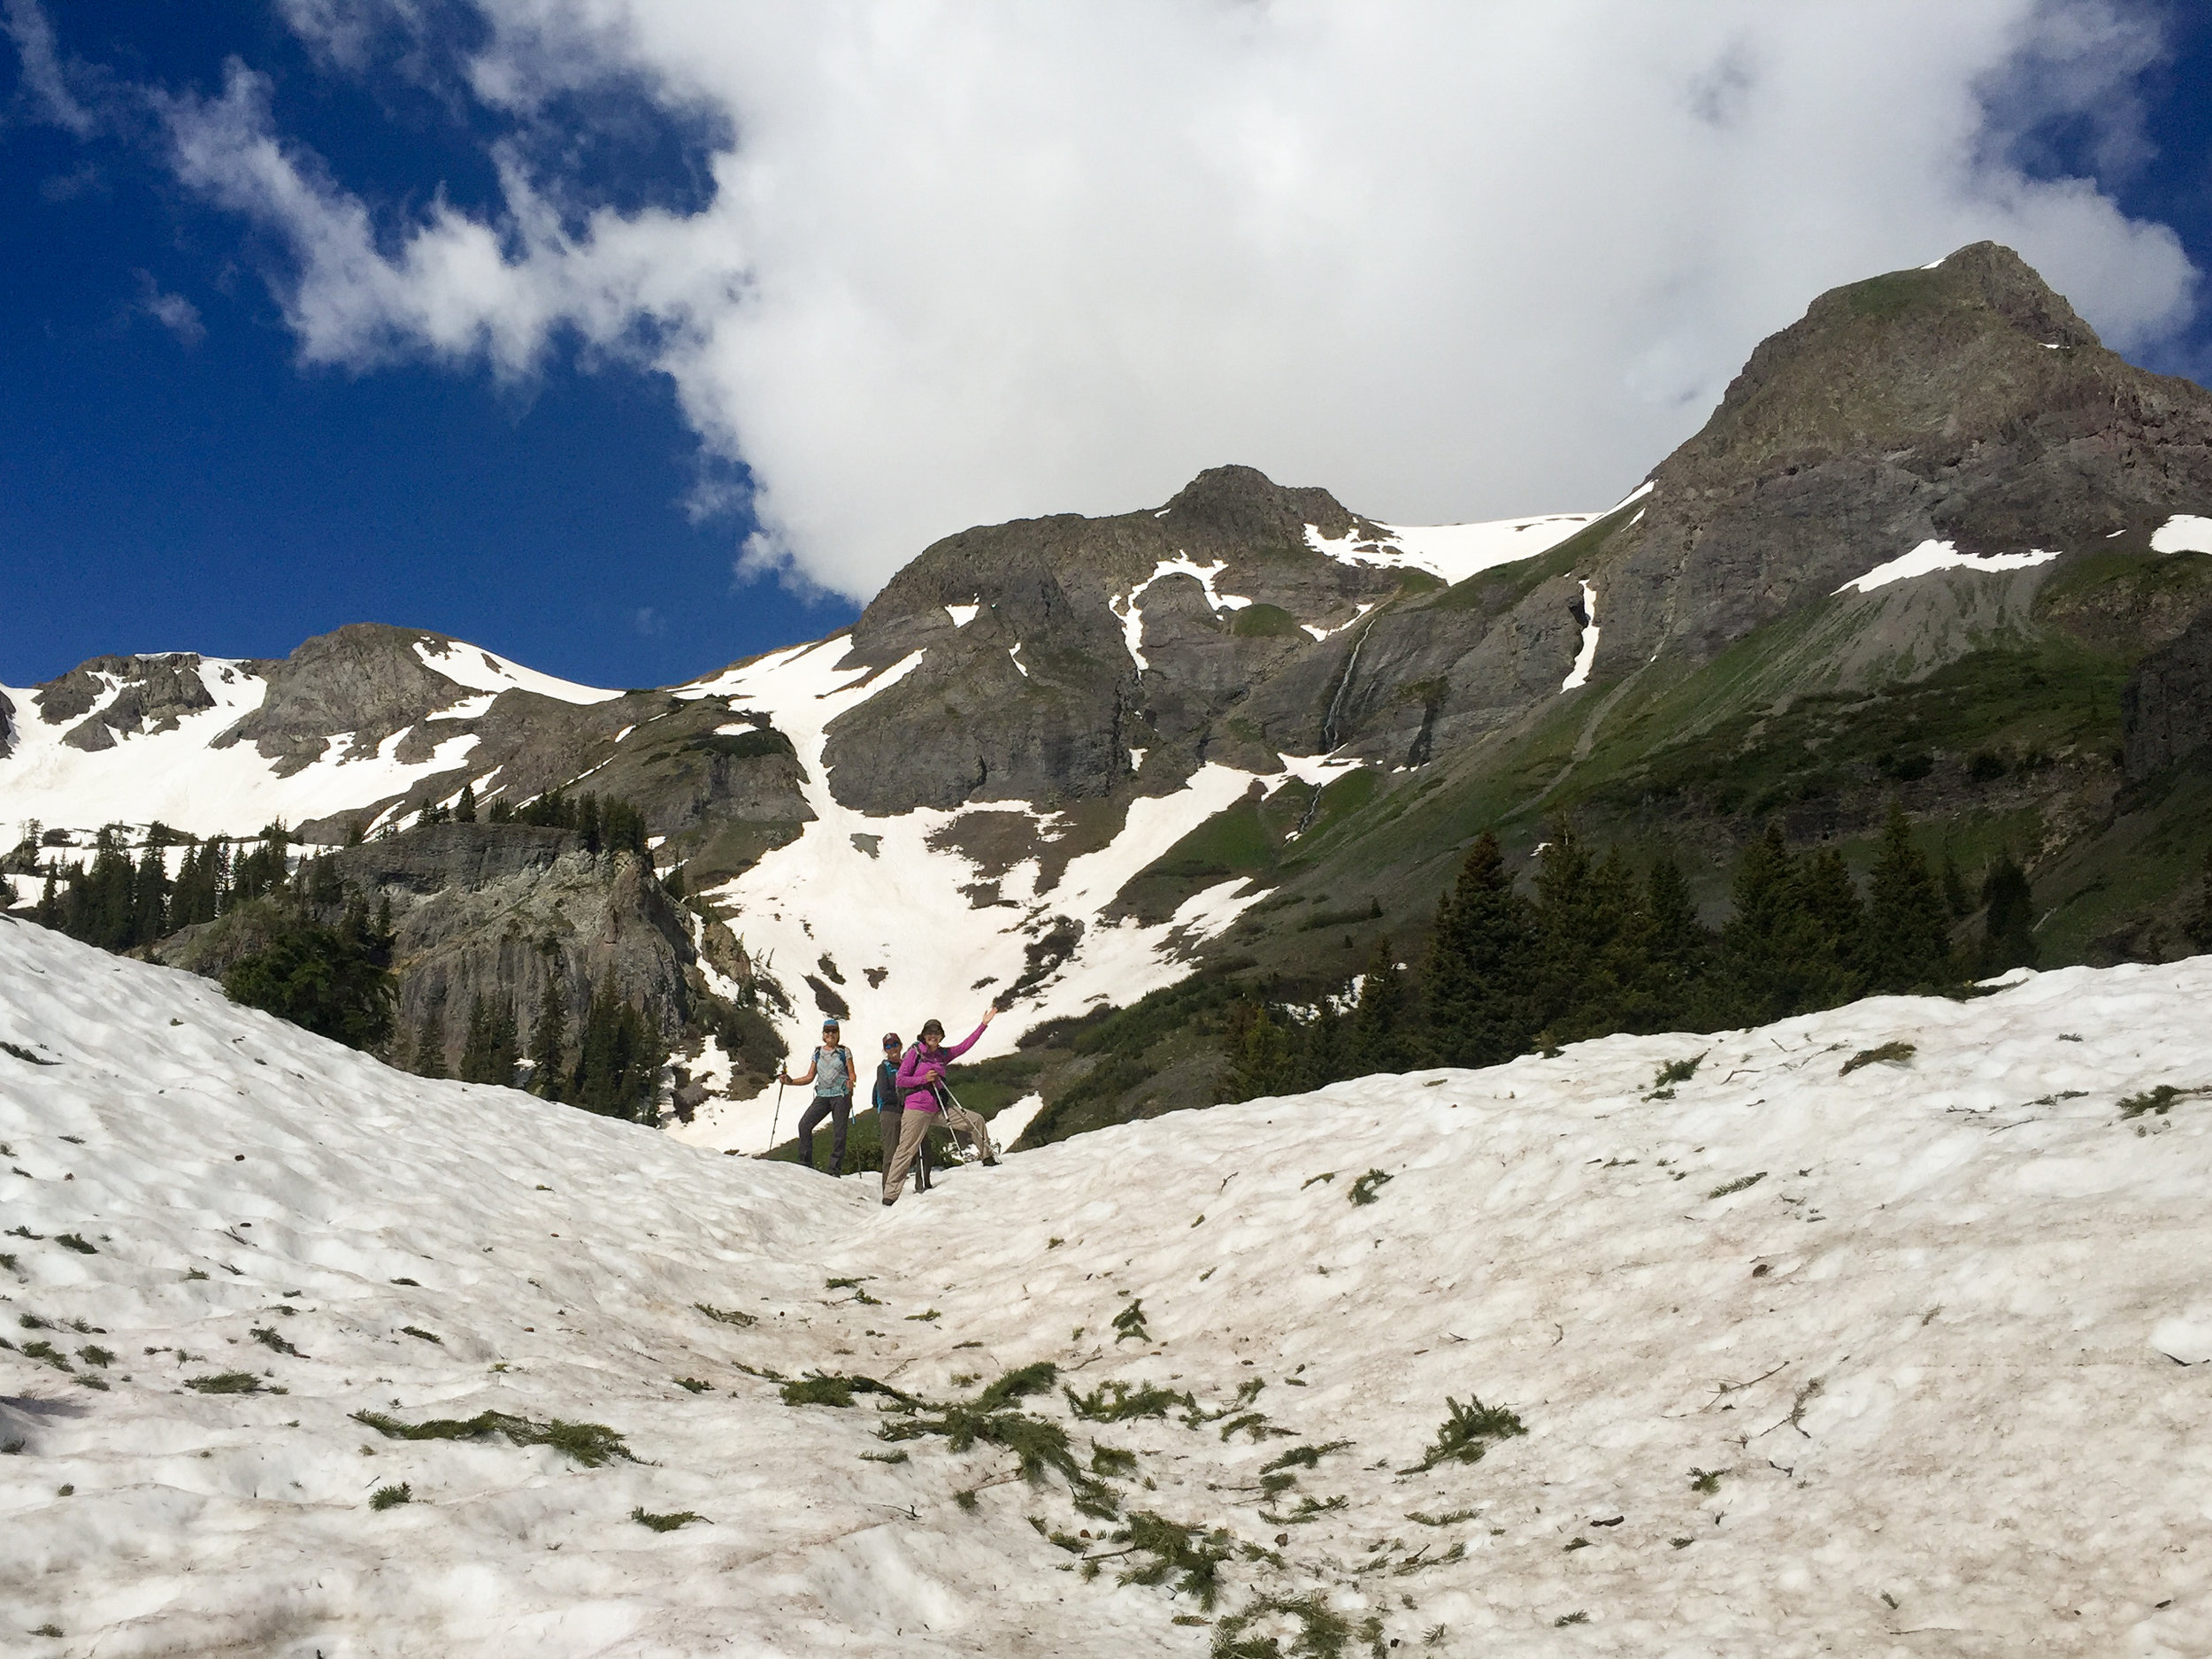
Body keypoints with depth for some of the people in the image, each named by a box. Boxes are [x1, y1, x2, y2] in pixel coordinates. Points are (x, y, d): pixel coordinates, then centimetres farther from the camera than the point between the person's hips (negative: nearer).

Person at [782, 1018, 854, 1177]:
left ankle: (835, 1168, 1)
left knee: (839, 1132, -7)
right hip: (822, 1095, 3)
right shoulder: (818, 1053, 14)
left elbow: (852, 1074, 1)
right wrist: (791, 1081, 2)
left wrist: (850, 1082, -21)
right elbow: (810, 1077, 15)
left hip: (841, 1095, -3)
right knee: (804, 1125, -13)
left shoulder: (844, 1051, 5)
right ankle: (805, 1164, -6)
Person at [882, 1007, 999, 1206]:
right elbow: (901, 1079, -5)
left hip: (940, 1106, 6)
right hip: (918, 1108, -6)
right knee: (906, 1151, -8)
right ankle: (890, 1194, -4)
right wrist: (924, 1078, -16)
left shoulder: (943, 1054, 11)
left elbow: (965, 1046, 12)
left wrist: (984, 1024, 10)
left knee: (976, 1121, 4)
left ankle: (988, 1157, 23)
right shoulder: (915, 1053, -4)